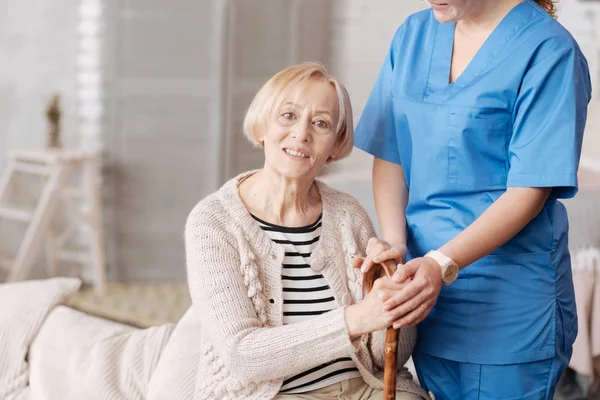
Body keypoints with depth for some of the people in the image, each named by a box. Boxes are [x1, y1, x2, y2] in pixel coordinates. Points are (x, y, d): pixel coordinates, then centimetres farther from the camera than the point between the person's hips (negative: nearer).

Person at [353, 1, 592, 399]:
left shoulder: (548, 51, -12)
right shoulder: (413, 34, 7)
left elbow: (529, 193, -16)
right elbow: (389, 156, 7)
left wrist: (443, 263, -26)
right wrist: (394, 242, -9)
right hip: (425, 291, 5)